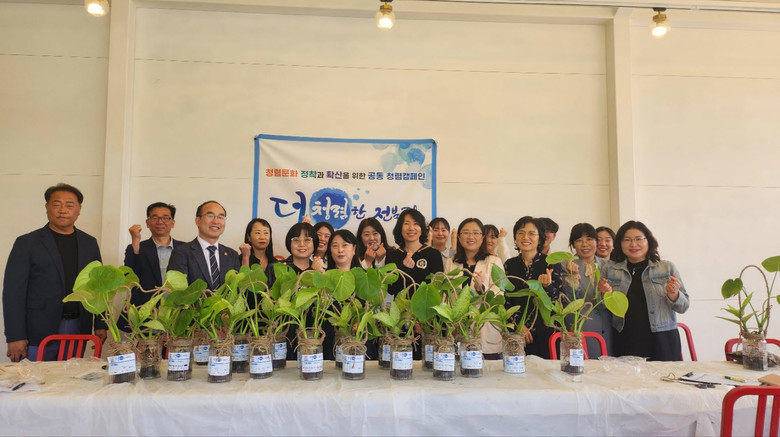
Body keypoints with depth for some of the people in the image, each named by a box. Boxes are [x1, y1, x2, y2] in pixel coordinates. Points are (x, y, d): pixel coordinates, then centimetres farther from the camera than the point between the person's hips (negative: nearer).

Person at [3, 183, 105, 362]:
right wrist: (15, 337, -9)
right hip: (38, 333, -3)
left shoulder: (89, 243, 9)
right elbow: (13, 291, -4)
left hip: (78, 330, 3)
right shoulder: (27, 243, 0)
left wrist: (101, 324, 6)